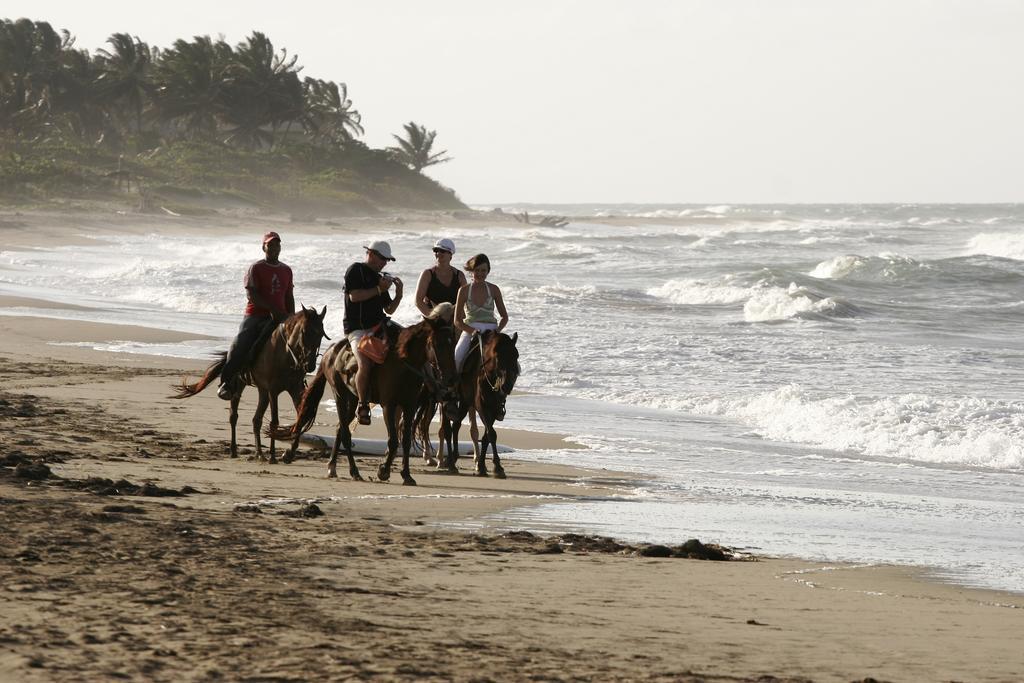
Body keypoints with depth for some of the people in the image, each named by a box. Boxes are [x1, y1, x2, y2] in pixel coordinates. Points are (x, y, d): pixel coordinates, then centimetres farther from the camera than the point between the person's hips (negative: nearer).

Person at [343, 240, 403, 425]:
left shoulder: (380, 278, 21)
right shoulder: (355, 270, 1)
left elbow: (389, 309, 21)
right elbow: (355, 296, -14)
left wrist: (398, 293, 4)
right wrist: (379, 290, -11)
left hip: (378, 326, 7)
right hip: (358, 329, -7)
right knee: (365, 365, -27)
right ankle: (362, 405, -11)